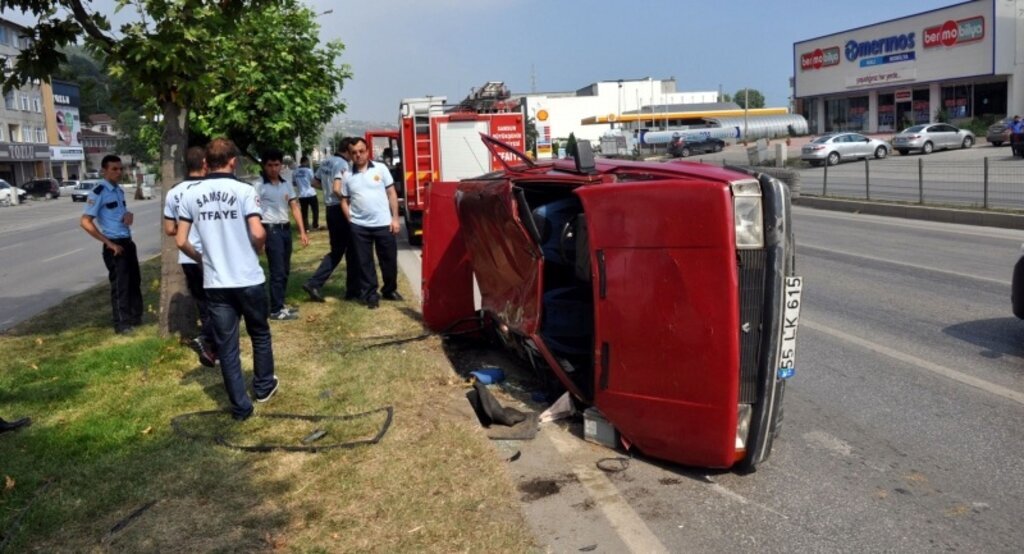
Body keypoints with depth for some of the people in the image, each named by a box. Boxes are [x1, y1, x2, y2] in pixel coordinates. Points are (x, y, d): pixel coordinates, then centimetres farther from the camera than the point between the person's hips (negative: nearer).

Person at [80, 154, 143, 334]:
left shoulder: (119, 191, 11)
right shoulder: (98, 193, -14)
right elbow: (86, 222, -18)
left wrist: (129, 214, 0)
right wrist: (109, 243, -19)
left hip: (128, 242, 8)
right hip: (114, 245, -8)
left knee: (134, 281, 15)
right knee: (119, 284, -2)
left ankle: (135, 317, 28)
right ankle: (122, 324, 8)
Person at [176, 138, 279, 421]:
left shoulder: (190, 194, 1)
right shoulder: (244, 190, -10)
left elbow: (181, 240, 0)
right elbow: (258, 233, -19)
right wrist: (257, 251, 3)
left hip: (215, 283, 2)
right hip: (249, 279, -2)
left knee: (226, 346, 9)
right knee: (260, 335, 20)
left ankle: (240, 406, 14)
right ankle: (264, 386, 35)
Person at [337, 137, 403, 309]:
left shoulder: (380, 169, 1)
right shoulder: (347, 176, 4)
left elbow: (391, 194, 2)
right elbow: (344, 201, 9)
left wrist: (395, 218, -2)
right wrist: (351, 221, -2)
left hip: (384, 224, 0)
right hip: (359, 227, 1)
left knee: (389, 260, 8)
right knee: (364, 263, 5)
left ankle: (390, 290, 28)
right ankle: (371, 295, 16)